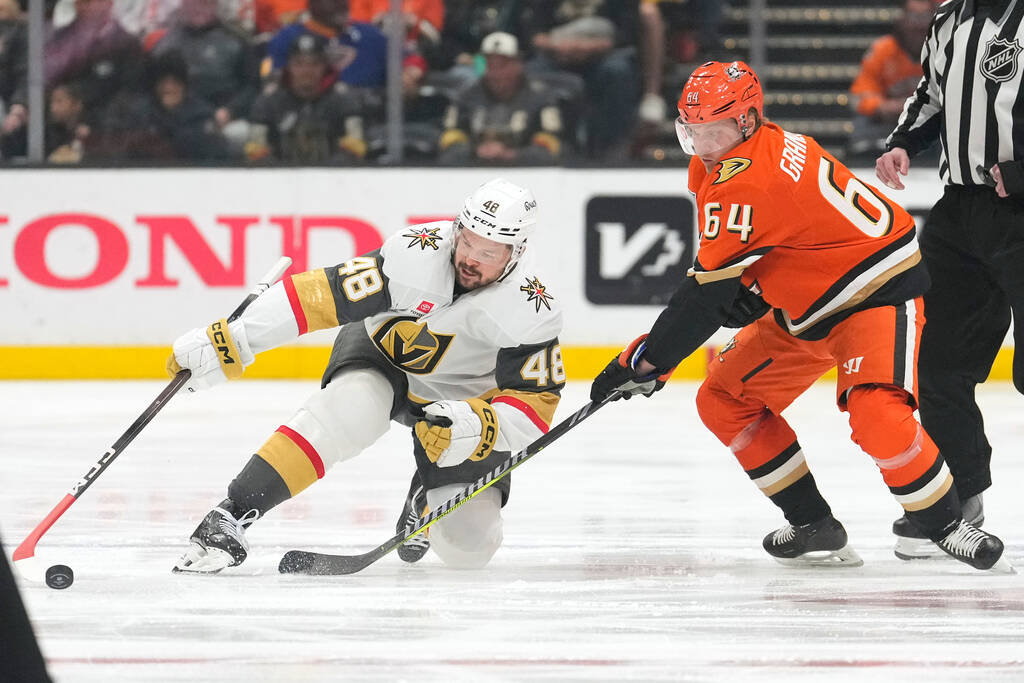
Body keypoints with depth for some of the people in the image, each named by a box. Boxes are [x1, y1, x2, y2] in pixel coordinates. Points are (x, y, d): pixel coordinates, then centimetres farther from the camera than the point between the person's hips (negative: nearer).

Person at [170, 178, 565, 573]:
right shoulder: (415, 256, -31)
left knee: (466, 546, -8)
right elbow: (319, 296, -28)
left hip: (466, 400, 2)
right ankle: (230, 516, -35)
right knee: (350, 410, -37)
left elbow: (534, 404, -21)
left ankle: (427, 496, 29)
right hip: (382, 357, -2)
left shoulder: (532, 314, -27)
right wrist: (231, 339, -30)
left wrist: (478, 427, -42)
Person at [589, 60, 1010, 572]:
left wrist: (643, 363, -21)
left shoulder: (744, 181, -29)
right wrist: (745, 288, 1)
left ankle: (947, 526, -11)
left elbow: (706, 295, -27)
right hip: (807, 304, 11)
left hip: (879, 292, -11)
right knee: (723, 400, 5)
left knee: (875, 417, -31)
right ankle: (815, 527, 12)